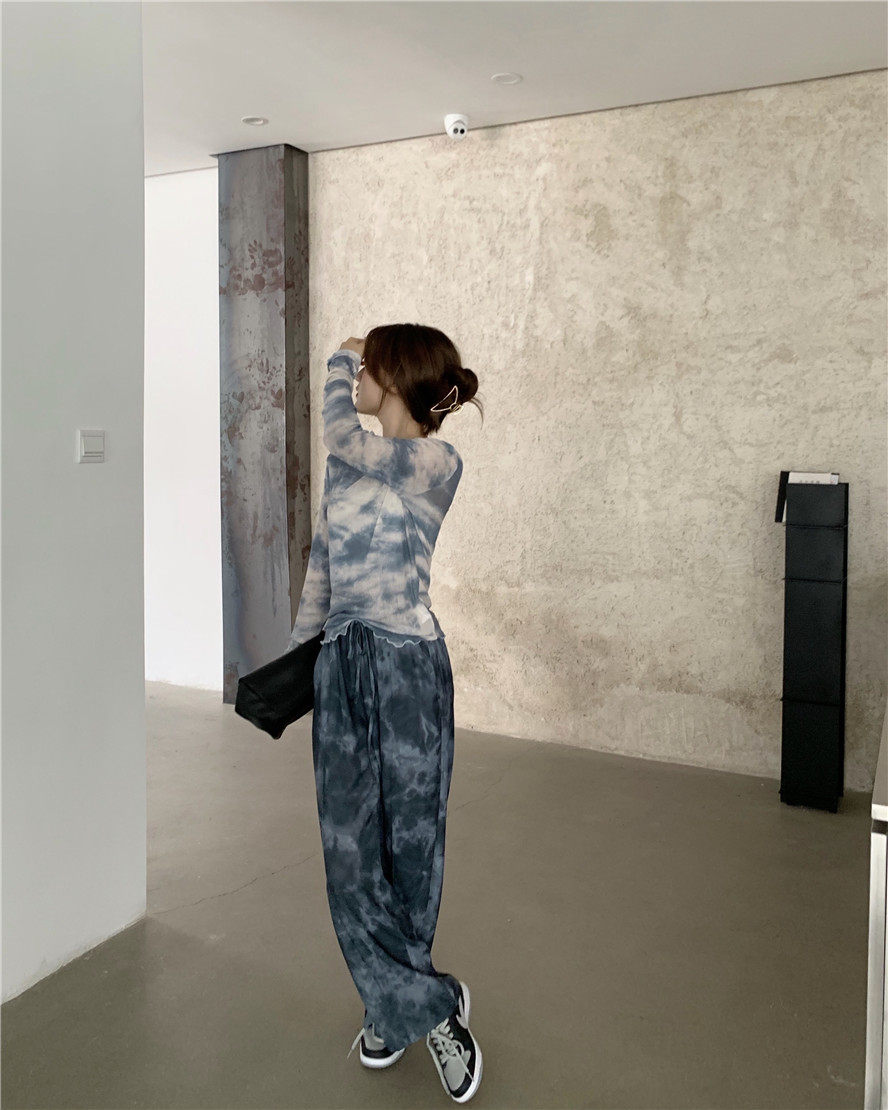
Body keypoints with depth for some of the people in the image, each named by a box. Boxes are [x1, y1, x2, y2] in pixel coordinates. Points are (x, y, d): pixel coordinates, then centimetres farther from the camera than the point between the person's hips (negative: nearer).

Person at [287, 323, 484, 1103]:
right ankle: (427, 1006, 21)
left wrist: (341, 362, 5)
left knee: (407, 840, 7)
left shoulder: (436, 463, -8)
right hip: (342, 666, 6)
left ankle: (397, 1004, 27)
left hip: (405, 665, -6)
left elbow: (340, 434, -14)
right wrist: (299, 648, 17)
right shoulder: (347, 465, 12)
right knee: (351, 847, 6)